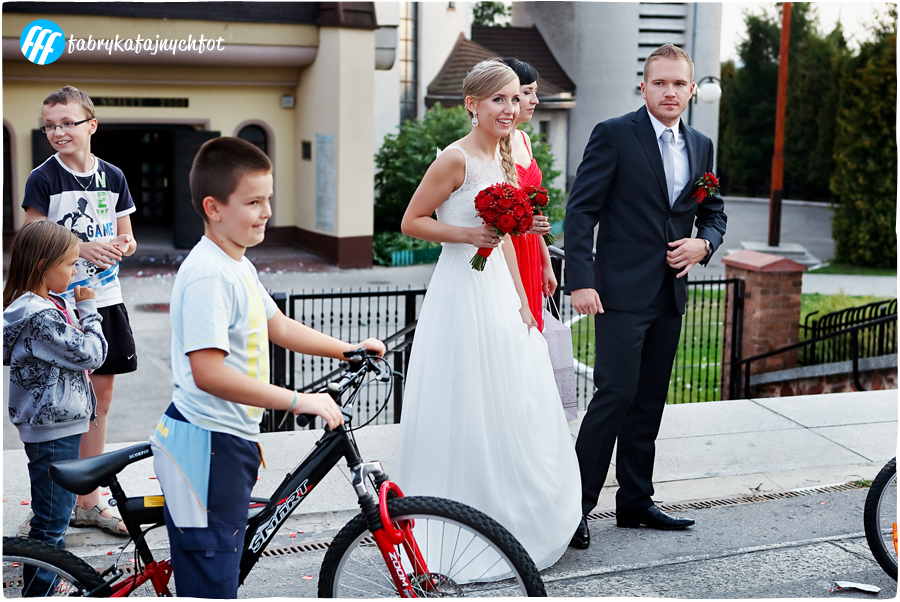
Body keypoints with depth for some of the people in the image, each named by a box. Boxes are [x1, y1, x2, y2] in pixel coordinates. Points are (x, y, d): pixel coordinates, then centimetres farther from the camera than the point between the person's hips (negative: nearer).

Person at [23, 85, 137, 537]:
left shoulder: (112, 177, 7)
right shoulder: (43, 179, -5)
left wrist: (119, 245, -11)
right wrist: (81, 248, -22)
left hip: (105, 299, 5)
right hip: (61, 301, -4)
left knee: (100, 395, 8)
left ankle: (88, 500, 19)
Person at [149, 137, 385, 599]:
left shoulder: (238, 266, 12)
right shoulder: (208, 275, -22)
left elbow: (280, 327, 23)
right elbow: (208, 373, -29)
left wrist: (349, 349, 18)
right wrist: (298, 401, -27)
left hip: (231, 440, 10)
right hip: (205, 448, -10)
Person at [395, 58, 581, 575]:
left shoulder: (503, 158, 12)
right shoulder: (457, 158, -13)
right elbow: (411, 222, -10)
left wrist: (521, 300, 14)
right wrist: (468, 234, -20)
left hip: (500, 292, 8)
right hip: (463, 294, -8)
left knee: (514, 411, 12)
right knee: (466, 412, -1)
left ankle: (515, 524, 27)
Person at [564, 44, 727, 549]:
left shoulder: (701, 146, 13)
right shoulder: (614, 135, -6)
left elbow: (714, 213, 22)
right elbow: (581, 210, -9)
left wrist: (704, 243, -2)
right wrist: (580, 281, -18)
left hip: (670, 295, 6)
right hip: (623, 292, -6)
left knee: (650, 402, 11)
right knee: (616, 395, -10)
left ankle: (636, 503, 22)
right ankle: (575, 503, 0)